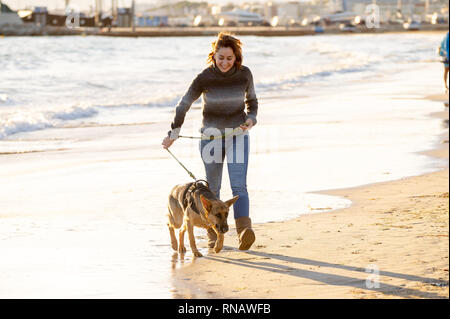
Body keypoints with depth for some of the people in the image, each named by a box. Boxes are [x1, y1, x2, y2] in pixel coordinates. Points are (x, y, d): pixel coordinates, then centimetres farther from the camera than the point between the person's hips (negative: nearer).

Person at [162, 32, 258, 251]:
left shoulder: (244, 74, -6)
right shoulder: (204, 78, -11)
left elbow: (252, 101, 12)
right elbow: (184, 104, -1)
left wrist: (251, 119, -7)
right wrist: (173, 134, 1)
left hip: (237, 134, 0)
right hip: (211, 134, 0)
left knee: (239, 185, -15)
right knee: (212, 187, 8)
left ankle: (244, 231, -28)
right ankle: (213, 234, 21)